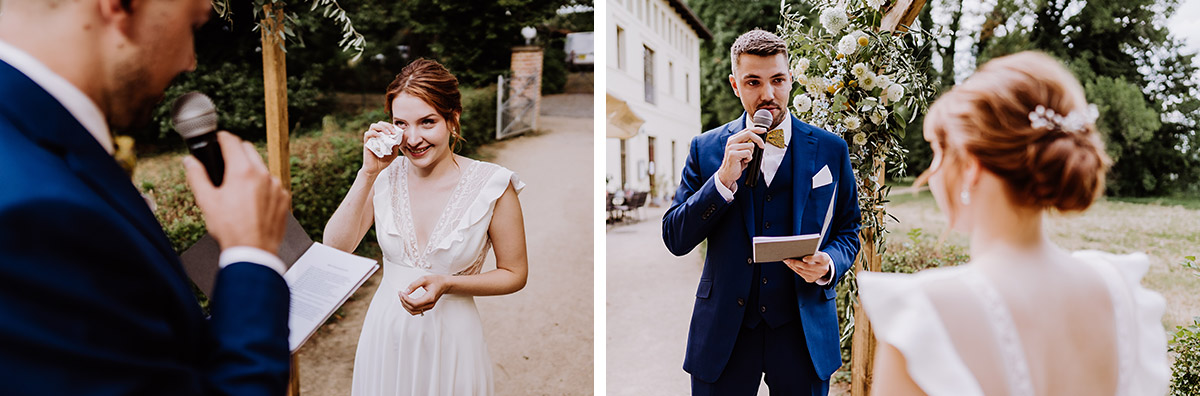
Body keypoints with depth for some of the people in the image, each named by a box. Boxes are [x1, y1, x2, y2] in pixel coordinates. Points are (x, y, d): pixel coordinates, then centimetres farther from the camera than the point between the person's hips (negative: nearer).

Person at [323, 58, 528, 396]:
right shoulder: (386, 175, -4)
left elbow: (514, 274, -7)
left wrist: (446, 284, -21)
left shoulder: (492, 184, -15)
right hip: (386, 329, 3)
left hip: (450, 337, -3)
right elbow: (335, 248, -11)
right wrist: (368, 174, -17)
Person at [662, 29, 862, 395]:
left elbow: (848, 230, 11)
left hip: (804, 331, 1)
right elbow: (675, 240, -5)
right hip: (724, 332, 0)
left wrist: (829, 264, -12)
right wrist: (723, 179, -18)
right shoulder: (706, 149, 1)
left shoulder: (830, 149, 3)